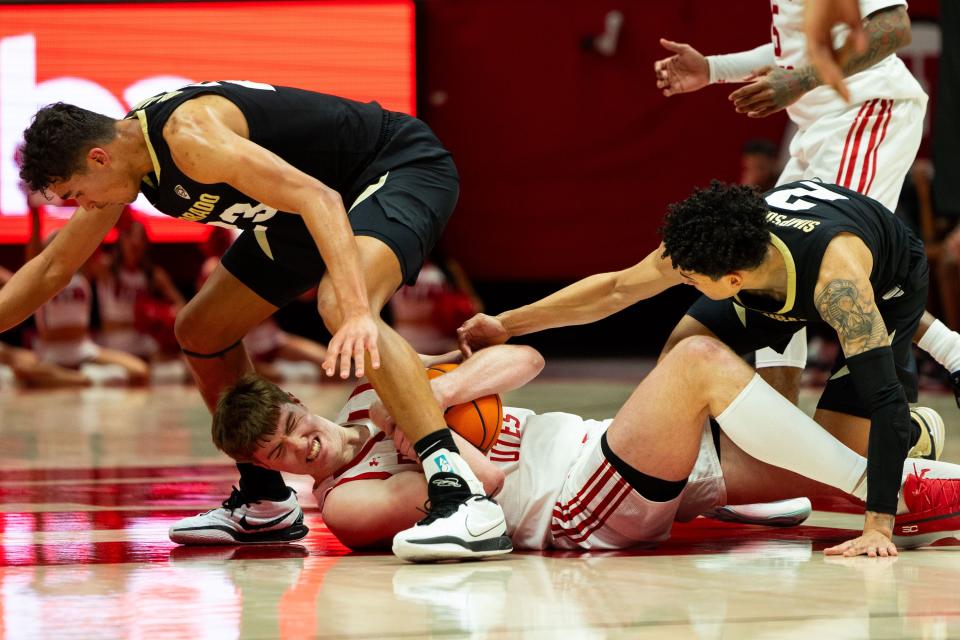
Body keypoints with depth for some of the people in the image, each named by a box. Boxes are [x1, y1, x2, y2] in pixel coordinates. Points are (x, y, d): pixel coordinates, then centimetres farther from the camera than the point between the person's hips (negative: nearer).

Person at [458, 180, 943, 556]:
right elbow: (618, 287, -15)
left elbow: (884, 397, -50)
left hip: (885, 288, -4)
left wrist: (878, 526, -55)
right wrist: (507, 324, -16)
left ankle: (916, 434, 16)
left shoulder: (837, 279, -49)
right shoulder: (699, 245, -33)